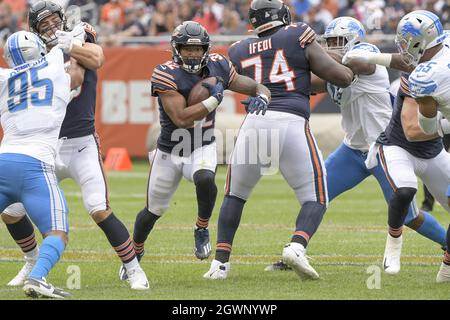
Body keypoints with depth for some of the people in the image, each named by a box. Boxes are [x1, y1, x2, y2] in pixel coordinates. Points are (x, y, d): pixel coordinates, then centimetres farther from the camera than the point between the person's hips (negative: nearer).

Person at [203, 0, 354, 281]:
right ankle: (297, 246, -17)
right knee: (316, 199, 9)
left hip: (254, 121, 3)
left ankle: (221, 262, 14)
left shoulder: (240, 52, 16)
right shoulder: (299, 39, 8)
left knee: (235, 195, 22)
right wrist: (352, 67, 29)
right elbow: (342, 78, 7)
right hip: (292, 123, -2)